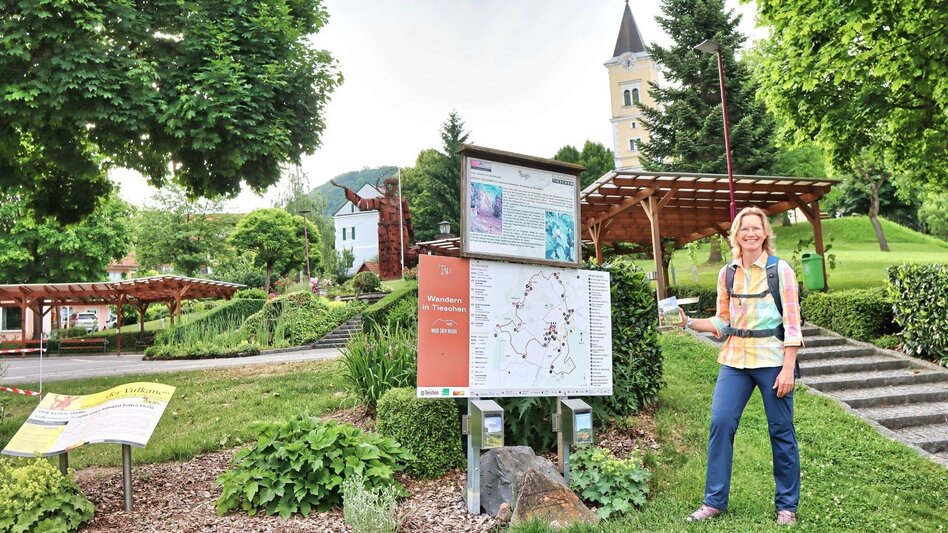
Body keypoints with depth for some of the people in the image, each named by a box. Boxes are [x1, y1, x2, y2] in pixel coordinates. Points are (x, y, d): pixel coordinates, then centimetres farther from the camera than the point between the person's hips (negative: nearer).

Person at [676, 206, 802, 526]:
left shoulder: (780, 270, -5)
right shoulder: (727, 273, 6)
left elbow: (792, 323, -8)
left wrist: (788, 369, -13)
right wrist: (689, 322, -5)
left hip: (772, 360, -3)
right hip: (735, 360, 4)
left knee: (781, 431, 6)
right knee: (720, 422, -2)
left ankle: (787, 505, 22)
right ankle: (714, 501, 10)